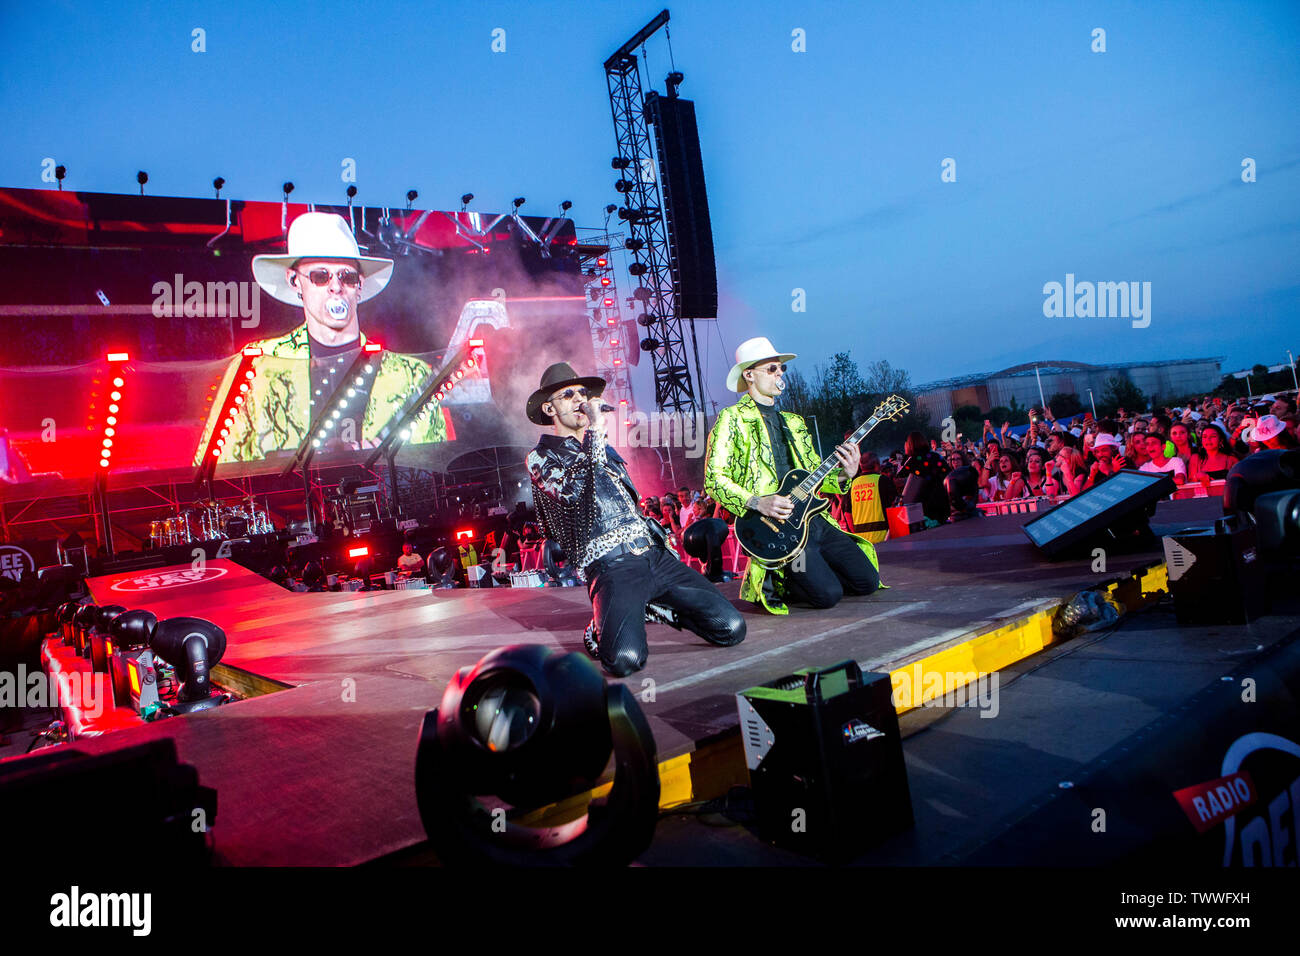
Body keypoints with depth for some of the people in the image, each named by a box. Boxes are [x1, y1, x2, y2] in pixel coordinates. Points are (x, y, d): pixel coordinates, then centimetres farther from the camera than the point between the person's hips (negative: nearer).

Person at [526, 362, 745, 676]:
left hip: (655, 554, 7)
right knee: (625, 659, -31)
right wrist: (596, 432, -13)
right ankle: (601, 629, 4)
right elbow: (572, 491, -17)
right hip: (611, 565, -6)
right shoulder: (541, 457, 6)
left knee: (731, 628, -8)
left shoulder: (604, 448, 27)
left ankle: (652, 607, 14)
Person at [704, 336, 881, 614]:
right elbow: (714, 480, -10)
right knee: (828, 594, -20)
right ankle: (769, 584, 8)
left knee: (866, 581, -1)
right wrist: (757, 503, -21)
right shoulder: (732, 418, -2)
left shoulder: (793, 422, 21)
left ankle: (787, 579, 17)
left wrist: (844, 476, 0)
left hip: (814, 518, 7)